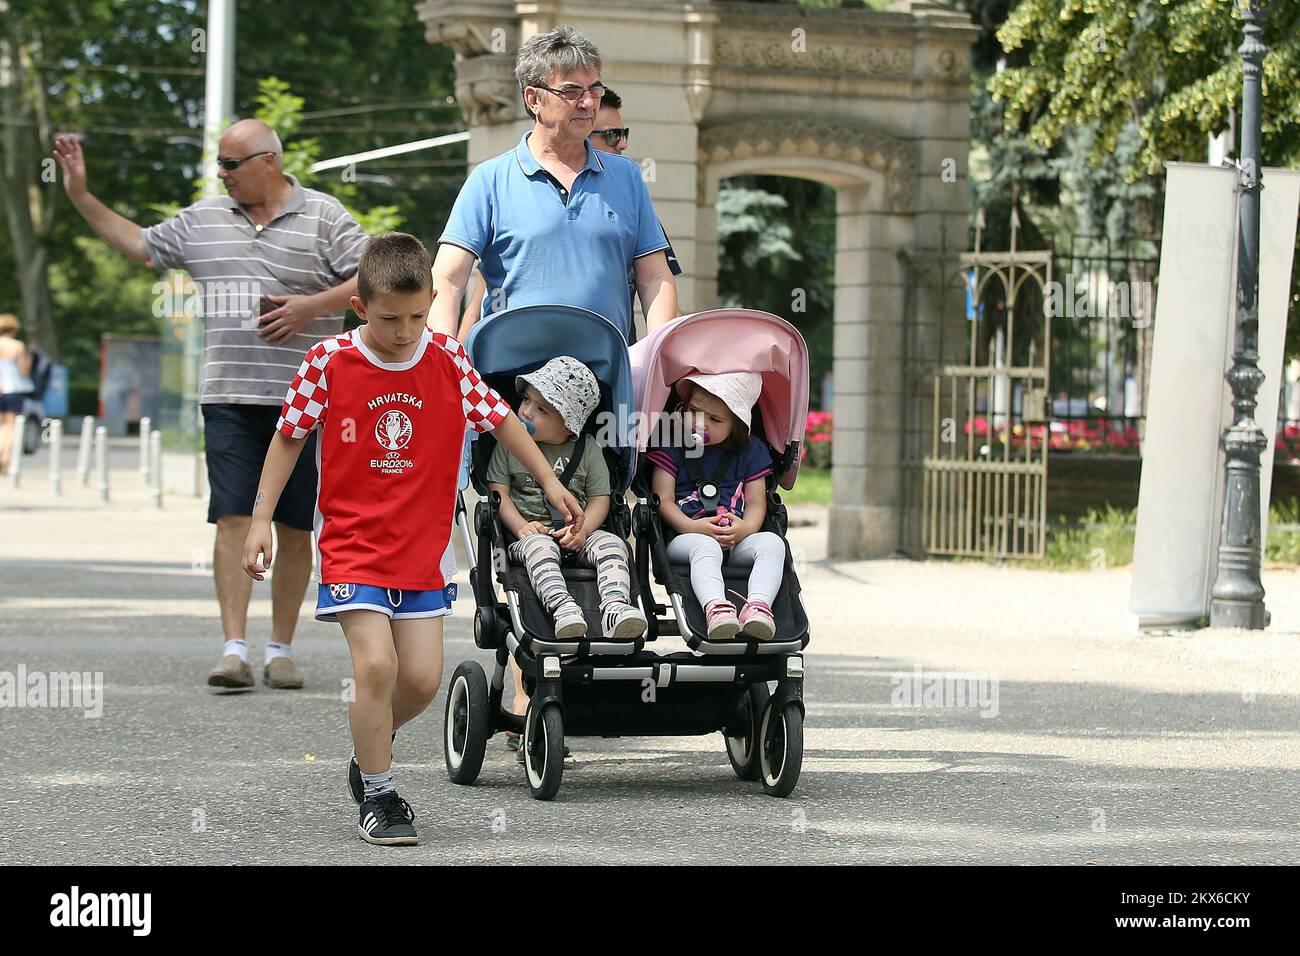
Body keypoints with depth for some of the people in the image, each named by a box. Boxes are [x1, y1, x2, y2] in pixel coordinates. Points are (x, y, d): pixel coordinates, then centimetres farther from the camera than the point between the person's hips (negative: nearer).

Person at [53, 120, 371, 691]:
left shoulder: (323, 218, 0)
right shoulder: (202, 221, 12)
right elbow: (139, 244, 24)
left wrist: (311, 305, -13)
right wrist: (81, 198, 20)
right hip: (229, 399, 3)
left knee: (294, 529, 3)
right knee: (233, 517, -8)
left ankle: (280, 650, 13)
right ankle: (234, 650, -12)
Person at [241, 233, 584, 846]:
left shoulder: (447, 360, -2)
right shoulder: (329, 363, -8)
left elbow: (498, 418, 11)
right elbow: (288, 437, 1)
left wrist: (548, 481, 12)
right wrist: (261, 517, -1)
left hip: (424, 548, 3)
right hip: (352, 543, -3)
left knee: (422, 679, -1)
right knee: (376, 664, -16)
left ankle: (369, 745, 30)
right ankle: (377, 796, 0)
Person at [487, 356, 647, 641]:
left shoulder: (587, 449, 10)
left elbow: (599, 499, 7)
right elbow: (499, 492, 3)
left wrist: (583, 529, -14)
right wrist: (522, 526, -15)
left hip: (577, 537, 2)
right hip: (532, 532, -2)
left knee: (612, 544, -27)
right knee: (540, 546, -36)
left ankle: (615, 608, -46)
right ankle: (562, 609, -56)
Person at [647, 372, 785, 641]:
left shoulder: (751, 452, 14)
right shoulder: (671, 446, 7)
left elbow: (756, 503, 9)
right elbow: (664, 500, 0)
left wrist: (745, 528, -15)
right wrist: (692, 527, -18)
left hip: (737, 540, 3)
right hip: (682, 538, -3)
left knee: (771, 543, -27)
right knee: (705, 547, -38)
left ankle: (759, 605, -49)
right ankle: (715, 608, -63)